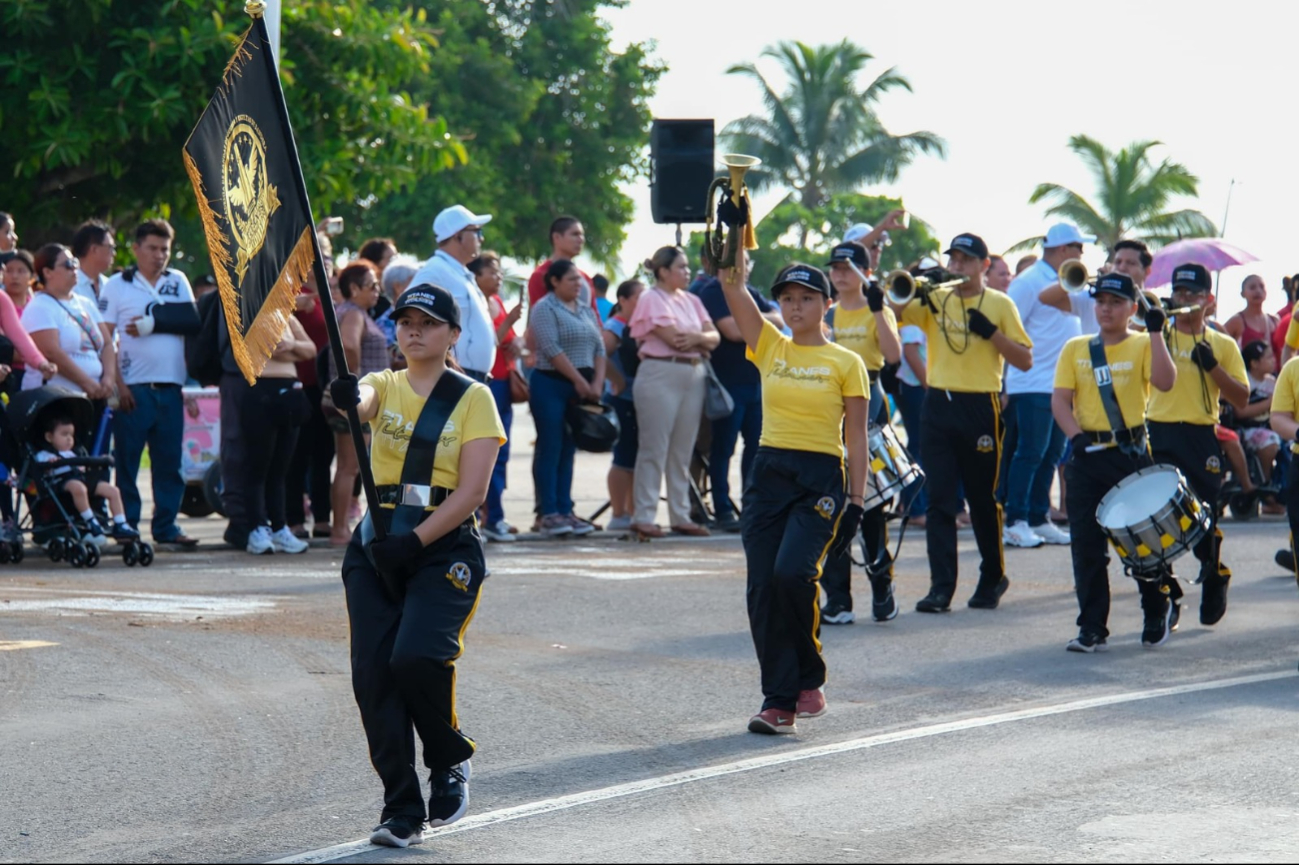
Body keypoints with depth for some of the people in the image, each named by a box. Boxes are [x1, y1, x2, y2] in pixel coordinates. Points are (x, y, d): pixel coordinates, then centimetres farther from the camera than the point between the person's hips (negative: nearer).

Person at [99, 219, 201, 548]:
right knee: (127, 459, -2)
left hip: (170, 387, 4)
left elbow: (192, 322, 3)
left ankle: (166, 526, 9)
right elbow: (104, 338, -3)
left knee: (169, 460, 4)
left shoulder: (178, 282, 15)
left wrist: (152, 325, -9)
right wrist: (117, 383, -12)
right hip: (133, 388, -4)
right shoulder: (117, 285, 3)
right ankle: (126, 526, 2)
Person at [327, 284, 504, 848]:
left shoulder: (472, 398, 0)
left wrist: (415, 542, -20)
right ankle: (402, 810, 4)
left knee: (416, 656, -23)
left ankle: (450, 761, 5)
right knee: (372, 671, -5)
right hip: (376, 545, 4)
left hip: (445, 547, -4)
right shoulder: (385, 385, 9)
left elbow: (471, 491, -9)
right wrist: (346, 398, -42)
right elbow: (361, 401, -17)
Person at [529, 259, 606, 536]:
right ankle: (549, 513, -5)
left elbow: (599, 348, 14)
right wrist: (579, 381, -15)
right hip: (551, 386, -7)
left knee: (568, 451, 9)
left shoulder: (586, 311, 17)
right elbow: (551, 349, -15)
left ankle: (565, 510, 11)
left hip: (582, 387, 7)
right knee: (550, 449, -5)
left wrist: (597, 383, -1)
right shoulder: (545, 308, -6)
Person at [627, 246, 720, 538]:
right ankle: (644, 517, -6)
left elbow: (714, 337, 9)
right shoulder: (652, 299, -4)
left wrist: (696, 337, -11)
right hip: (660, 375, -7)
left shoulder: (691, 301, 18)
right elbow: (674, 338, -14)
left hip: (693, 377, 7)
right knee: (654, 449, -7)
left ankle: (680, 516, 12)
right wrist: (702, 340, 1)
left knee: (683, 451, 8)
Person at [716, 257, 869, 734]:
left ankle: (809, 676, 0)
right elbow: (735, 290, -2)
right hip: (768, 475, 4)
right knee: (762, 590, -2)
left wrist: (856, 502, -5)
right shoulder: (770, 348, 10)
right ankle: (780, 701, 5)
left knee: (793, 573, -22)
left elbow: (856, 438, 1)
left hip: (821, 480, -4)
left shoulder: (846, 363, 2)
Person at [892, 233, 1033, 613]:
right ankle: (941, 586, -4)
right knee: (939, 499, -3)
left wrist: (991, 331, -13)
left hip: (980, 408, -2)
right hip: (938, 406, 2)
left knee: (983, 498, 8)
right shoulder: (933, 300, 9)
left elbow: (1025, 360, 0)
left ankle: (993, 577, 26)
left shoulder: (1000, 304, 2)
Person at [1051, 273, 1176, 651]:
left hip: (1132, 453, -2)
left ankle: (1156, 618, 22)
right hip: (1088, 455, 2)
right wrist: (1076, 436, -13)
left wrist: (1155, 333, -19)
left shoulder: (1142, 346, 2)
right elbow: (1060, 399, 3)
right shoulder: (1076, 349, 9)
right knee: (1086, 543, 0)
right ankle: (1092, 629, 4)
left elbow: (1165, 382, -16)